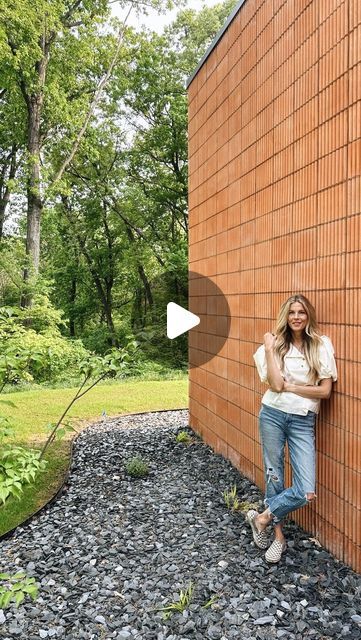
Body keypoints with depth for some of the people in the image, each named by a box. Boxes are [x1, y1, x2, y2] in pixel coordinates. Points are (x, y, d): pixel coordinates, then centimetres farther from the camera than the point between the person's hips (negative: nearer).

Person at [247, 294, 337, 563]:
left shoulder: (322, 345, -2)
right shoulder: (276, 345, 2)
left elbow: (325, 390, -6)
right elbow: (275, 384, -11)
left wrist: (290, 386, -8)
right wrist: (269, 350, -12)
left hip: (303, 421, -1)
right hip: (273, 415, 1)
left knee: (306, 492, -8)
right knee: (274, 478, 9)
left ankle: (262, 518, 16)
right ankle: (279, 536, 29)